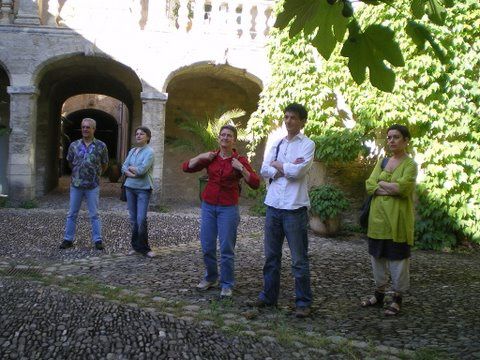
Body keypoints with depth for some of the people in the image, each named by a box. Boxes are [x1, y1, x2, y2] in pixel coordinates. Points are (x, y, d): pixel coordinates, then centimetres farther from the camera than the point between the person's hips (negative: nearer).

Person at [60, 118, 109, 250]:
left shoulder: (101, 146, -3)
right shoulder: (74, 145, 2)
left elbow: (104, 165, 8)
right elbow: (70, 162, 17)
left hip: (93, 186, -2)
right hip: (76, 185, 2)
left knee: (94, 215, 4)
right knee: (72, 214, 9)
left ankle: (97, 240, 11)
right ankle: (68, 239, 17)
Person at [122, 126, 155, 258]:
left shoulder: (149, 152, -7)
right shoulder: (132, 151, 12)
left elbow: (142, 170, -17)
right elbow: (124, 168, 5)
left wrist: (130, 168, -1)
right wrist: (131, 173, -13)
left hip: (143, 189, -6)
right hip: (130, 187, 6)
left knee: (141, 219, -10)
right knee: (133, 219, 8)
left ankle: (143, 248, 1)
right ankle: (136, 246, 17)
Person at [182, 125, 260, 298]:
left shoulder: (240, 160, -3)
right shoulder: (210, 157, 6)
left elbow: (255, 183, -10)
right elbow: (186, 167, 6)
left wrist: (241, 168, -20)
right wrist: (201, 157, -7)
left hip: (228, 208, -3)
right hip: (208, 206, 3)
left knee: (227, 247, -2)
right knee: (207, 246, 8)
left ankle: (227, 284, 10)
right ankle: (210, 277, 28)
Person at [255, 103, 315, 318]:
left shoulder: (307, 144, -2)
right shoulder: (276, 145, 15)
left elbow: (298, 171, -16)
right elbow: (264, 171, 3)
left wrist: (277, 165, -1)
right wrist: (287, 169, -11)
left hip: (295, 208, -5)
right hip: (273, 205, 5)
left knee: (299, 259, 2)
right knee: (271, 256, 14)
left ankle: (303, 302, 12)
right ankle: (269, 296, 27)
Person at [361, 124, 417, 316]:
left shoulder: (410, 164, -4)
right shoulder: (382, 162, 12)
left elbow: (403, 187, -21)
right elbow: (369, 185, -1)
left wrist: (381, 183, -8)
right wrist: (392, 188, -14)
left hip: (397, 220, -5)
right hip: (378, 218, 6)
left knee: (398, 259, 2)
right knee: (377, 257, 13)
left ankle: (397, 299, 16)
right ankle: (379, 294, 27)